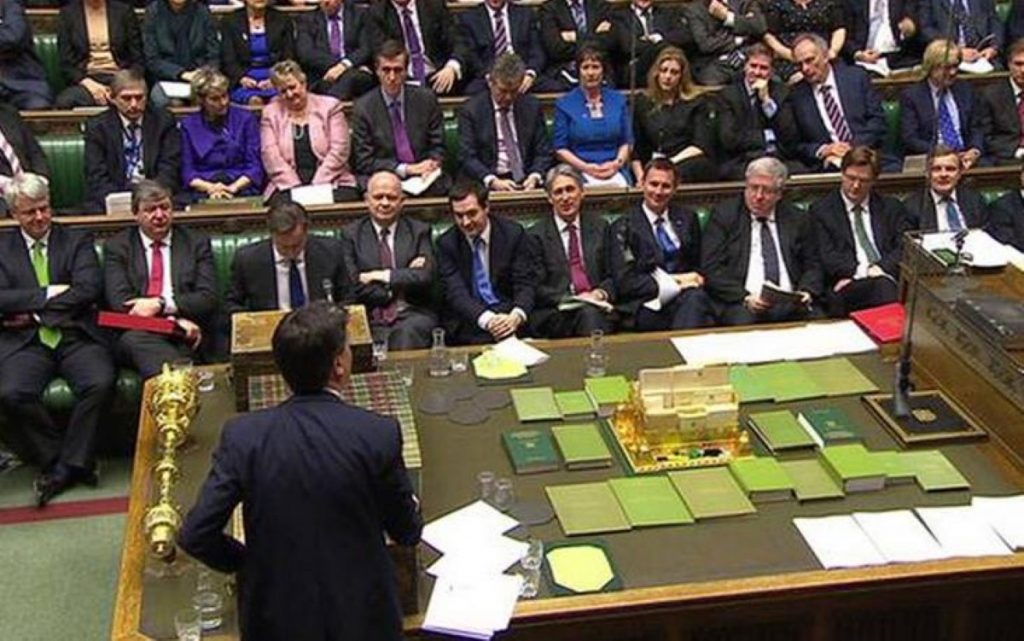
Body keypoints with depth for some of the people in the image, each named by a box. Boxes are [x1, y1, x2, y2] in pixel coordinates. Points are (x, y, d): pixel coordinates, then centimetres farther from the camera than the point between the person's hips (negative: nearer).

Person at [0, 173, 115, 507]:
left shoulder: (78, 240, 13)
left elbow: (89, 289, -4)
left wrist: (32, 311, -5)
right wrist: (50, 293, -6)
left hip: (76, 336, 0)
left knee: (100, 383, -30)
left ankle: (63, 467, -12)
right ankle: (75, 462, -11)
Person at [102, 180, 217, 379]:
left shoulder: (196, 242, 15)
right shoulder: (117, 246, 13)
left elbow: (208, 298, 5)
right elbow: (119, 301, -1)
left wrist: (161, 304, -12)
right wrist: (175, 320, -15)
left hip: (185, 336, -1)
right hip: (138, 334, 1)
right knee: (132, 338, -36)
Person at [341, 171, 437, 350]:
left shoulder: (419, 231, 12)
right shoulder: (351, 234, 9)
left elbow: (425, 277, -3)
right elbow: (357, 289, -1)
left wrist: (383, 276, -6)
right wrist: (404, 281, -3)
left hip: (412, 317, 1)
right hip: (370, 321, 0)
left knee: (407, 334, -33)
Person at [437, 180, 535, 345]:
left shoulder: (513, 233, 1)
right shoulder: (446, 243, 2)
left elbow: (525, 284, -4)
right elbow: (456, 293, -10)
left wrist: (516, 316, -27)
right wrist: (488, 320, -29)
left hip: (508, 314, 1)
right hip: (468, 321, -1)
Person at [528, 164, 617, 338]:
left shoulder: (599, 227, 17)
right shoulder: (536, 235, 6)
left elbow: (613, 276, 16)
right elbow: (536, 288, 1)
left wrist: (601, 293, -6)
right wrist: (570, 299, -13)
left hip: (597, 306, 2)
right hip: (555, 313, -2)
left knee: (591, 313, -34)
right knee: (588, 313, -35)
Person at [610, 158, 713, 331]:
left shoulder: (687, 219, 19)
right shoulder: (624, 227, 5)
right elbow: (625, 282, -4)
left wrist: (695, 278, -3)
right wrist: (674, 283, -11)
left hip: (688, 297, 4)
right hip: (649, 307, -4)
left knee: (696, 298, -33)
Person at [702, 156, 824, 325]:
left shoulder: (797, 219, 16)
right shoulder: (724, 215, 7)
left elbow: (812, 265, 18)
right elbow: (712, 268, 0)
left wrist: (806, 292, -4)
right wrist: (745, 297, -13)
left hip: (791, 303, 3)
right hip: (739, 304, -3)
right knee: (743, 321, -36)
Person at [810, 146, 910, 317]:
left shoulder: (892, 207, 21)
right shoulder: (821, 211, 13)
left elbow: (906, 247, 9)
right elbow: (827, 258, 2)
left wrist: (880, 269, -9)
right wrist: (859, 270, -12)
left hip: (892, 280, 3)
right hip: (847, 287, -2)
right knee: (883, 285, -35)